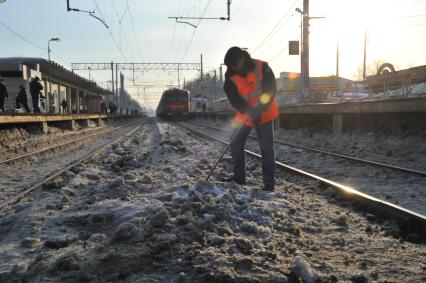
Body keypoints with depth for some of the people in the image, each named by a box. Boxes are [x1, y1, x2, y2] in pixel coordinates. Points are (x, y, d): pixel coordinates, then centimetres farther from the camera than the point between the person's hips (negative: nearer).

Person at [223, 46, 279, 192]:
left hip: (265, 115, -3)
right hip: (245, 115, 3)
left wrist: (261, 108, -32)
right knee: (235, 145, 4)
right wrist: (249, 111, -33)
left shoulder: (262, 68, -17)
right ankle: (239, 177, 19)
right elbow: (234, 99, -18)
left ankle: (269, 182, 4)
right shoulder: (231, 77, -10)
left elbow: (271, 90, -19)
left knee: (266, 149, -3)